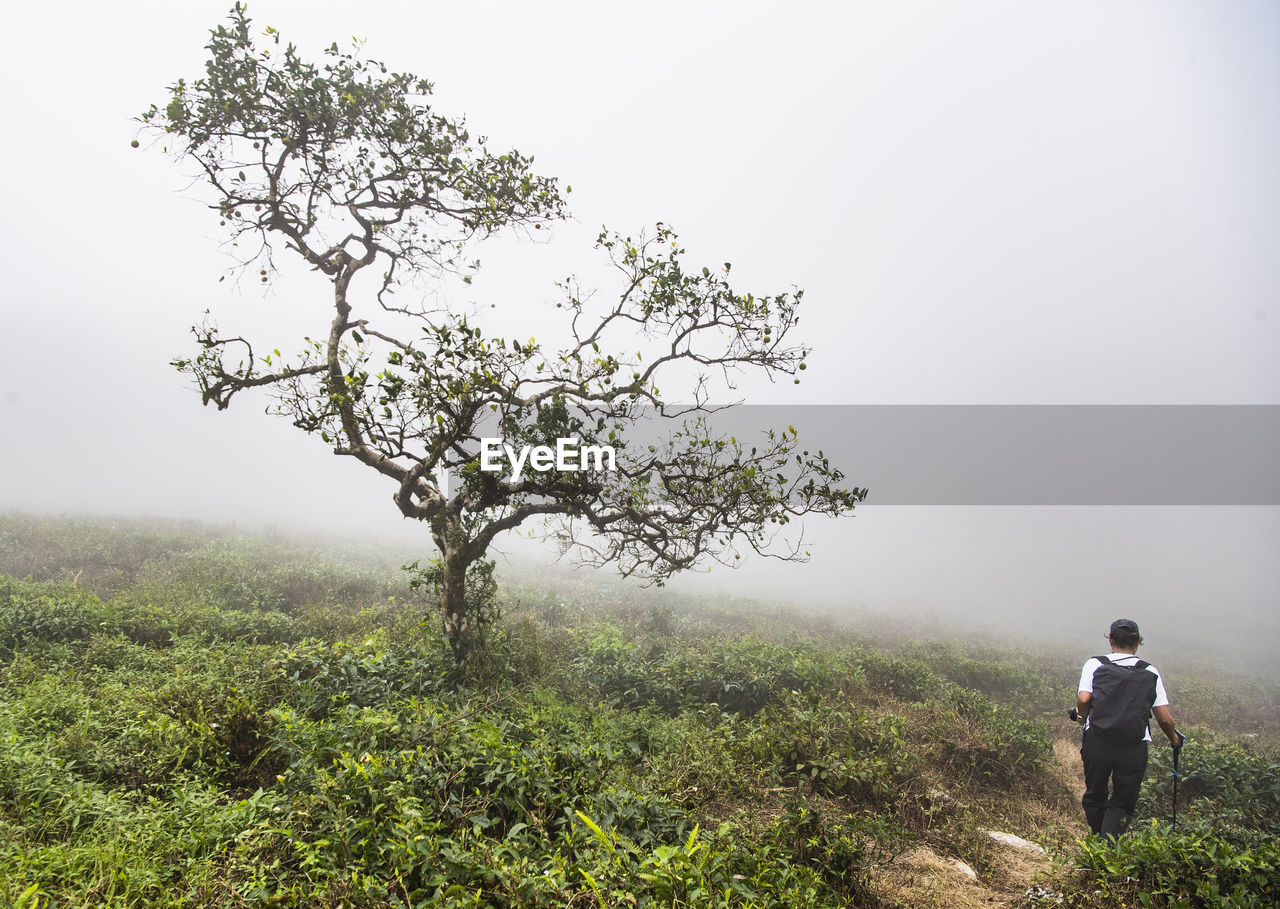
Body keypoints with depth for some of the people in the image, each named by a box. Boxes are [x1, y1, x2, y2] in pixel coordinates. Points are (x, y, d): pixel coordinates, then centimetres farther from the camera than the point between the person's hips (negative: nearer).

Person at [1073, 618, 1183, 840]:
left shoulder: (1095, 664, 5)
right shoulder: (1150, 673, 10)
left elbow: (1083, 699, -9)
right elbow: (1165, 718, 6)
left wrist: (1082, 718, 12)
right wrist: (1174, 738, 27)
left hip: (1097, 740, 0)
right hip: (1134, 747, 0)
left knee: (1094, 796, 19)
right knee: (1123, 804, 12)